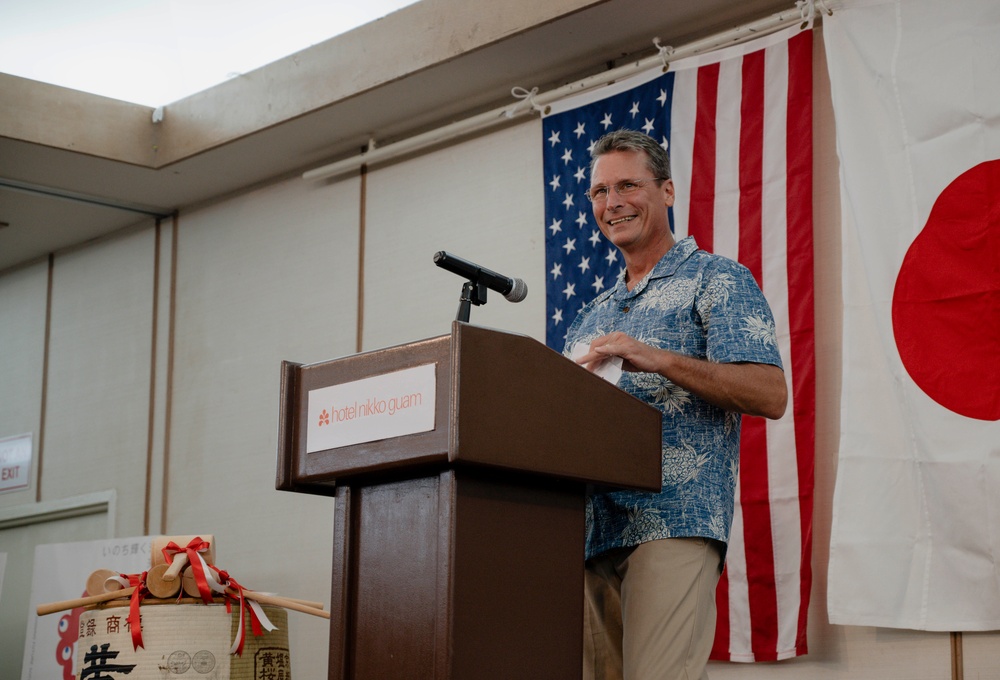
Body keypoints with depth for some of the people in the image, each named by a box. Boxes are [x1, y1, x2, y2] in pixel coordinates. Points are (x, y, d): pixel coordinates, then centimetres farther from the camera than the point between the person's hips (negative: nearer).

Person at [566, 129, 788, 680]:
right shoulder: (592, 316, 26)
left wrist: (657, 359, -17)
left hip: (674, 519, -7)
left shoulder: (717, 280, 4)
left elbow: (770, 394, -9)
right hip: (593, 528, 7)